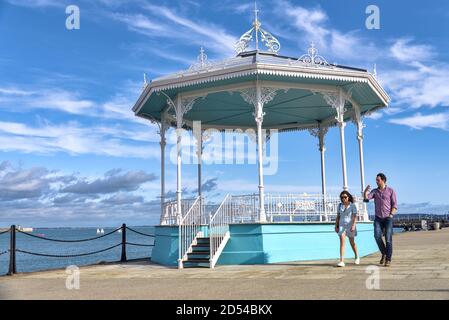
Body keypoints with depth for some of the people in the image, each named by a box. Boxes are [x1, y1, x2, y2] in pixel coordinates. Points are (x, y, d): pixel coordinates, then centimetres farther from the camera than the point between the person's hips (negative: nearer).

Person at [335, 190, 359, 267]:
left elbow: (355, 217, -10)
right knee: (342, 242, -12)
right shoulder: (340, 205, 6)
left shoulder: (352, 206, -4)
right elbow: (338, 216, 11)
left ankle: (357, 257, 36)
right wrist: (336, 226, 8)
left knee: (352, 242, 11)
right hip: (342, 225, 2)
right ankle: (341, 261, -17)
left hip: (350, 225, -2)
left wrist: (353, 226, -21)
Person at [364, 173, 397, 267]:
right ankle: (384, 253, 9)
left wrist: (391, 215, -12)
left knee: (388, 238, -9)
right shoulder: (374, 191, 9)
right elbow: (366, 198, -7)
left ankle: (388, 260, -1)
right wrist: (365, 191, -25)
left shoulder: (391, 191, 0)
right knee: (377, 236, -13)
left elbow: (394, 205, -1)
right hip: (378, 218, 3)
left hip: (388, 218, -3)